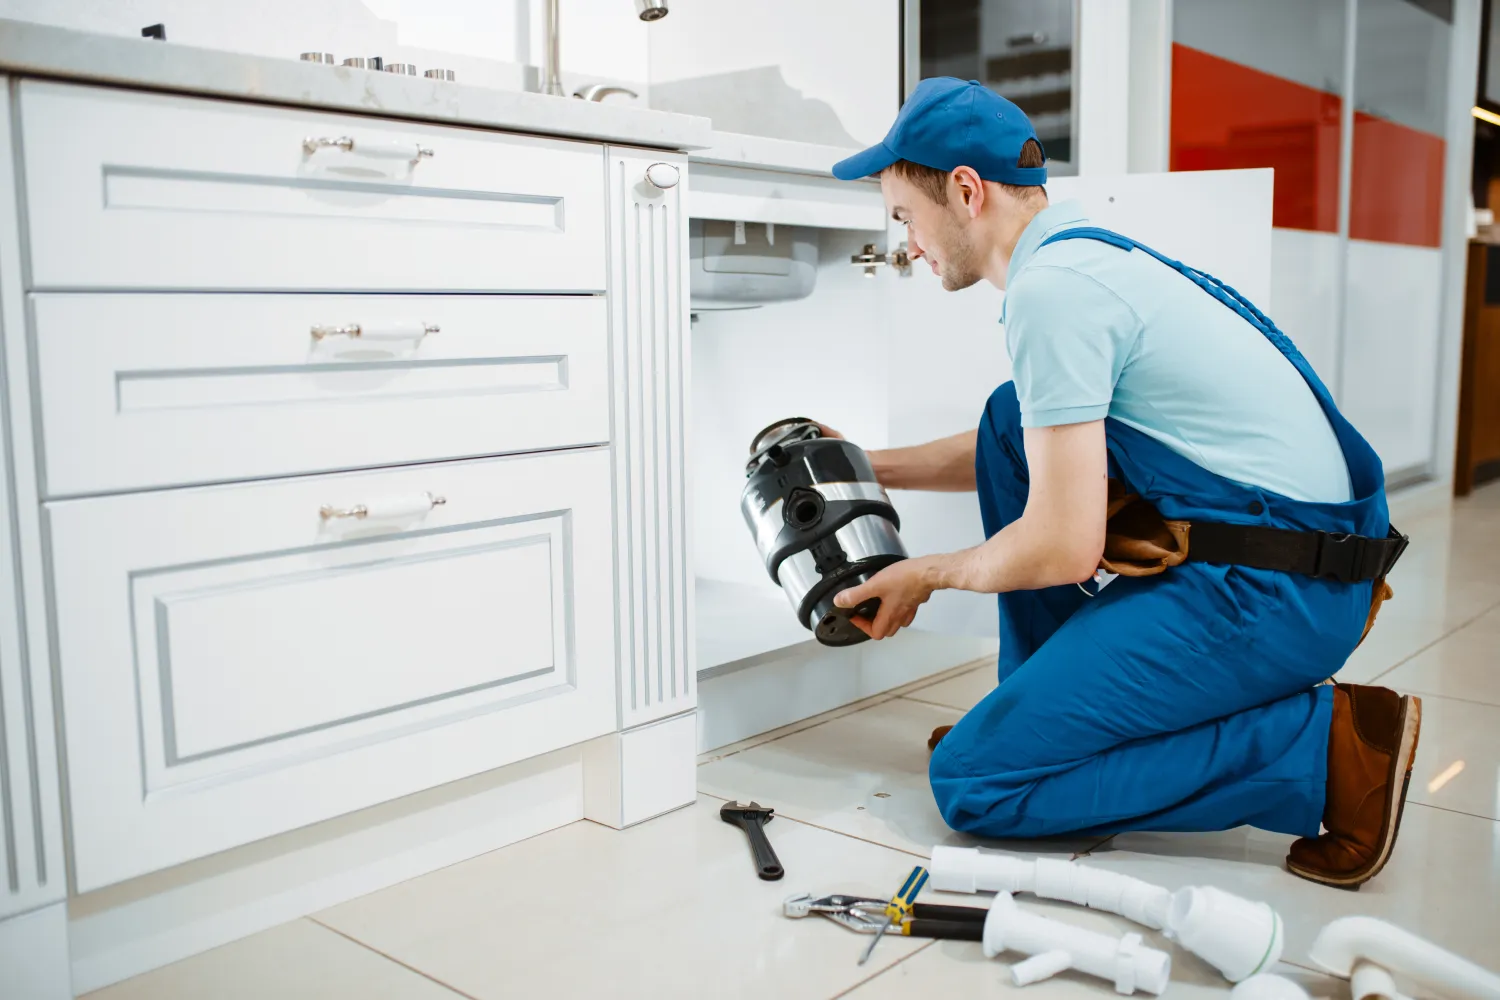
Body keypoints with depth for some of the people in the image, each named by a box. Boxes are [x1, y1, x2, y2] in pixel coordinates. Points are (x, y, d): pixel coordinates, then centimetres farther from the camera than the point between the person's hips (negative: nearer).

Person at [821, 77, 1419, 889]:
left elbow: (1063, 548, -19)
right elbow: (1041, 450, 30)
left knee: (970, 783, -9)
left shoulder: (1050, 288, -16)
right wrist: (872, 469, 30)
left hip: (1271, 588, -10)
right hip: (1242, 552, 10)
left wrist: (927, 575, 0)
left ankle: (1329, 746, -7)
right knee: (1011, 424, 15)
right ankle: (1046, 701, 18)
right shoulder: (1084, 253, 15)